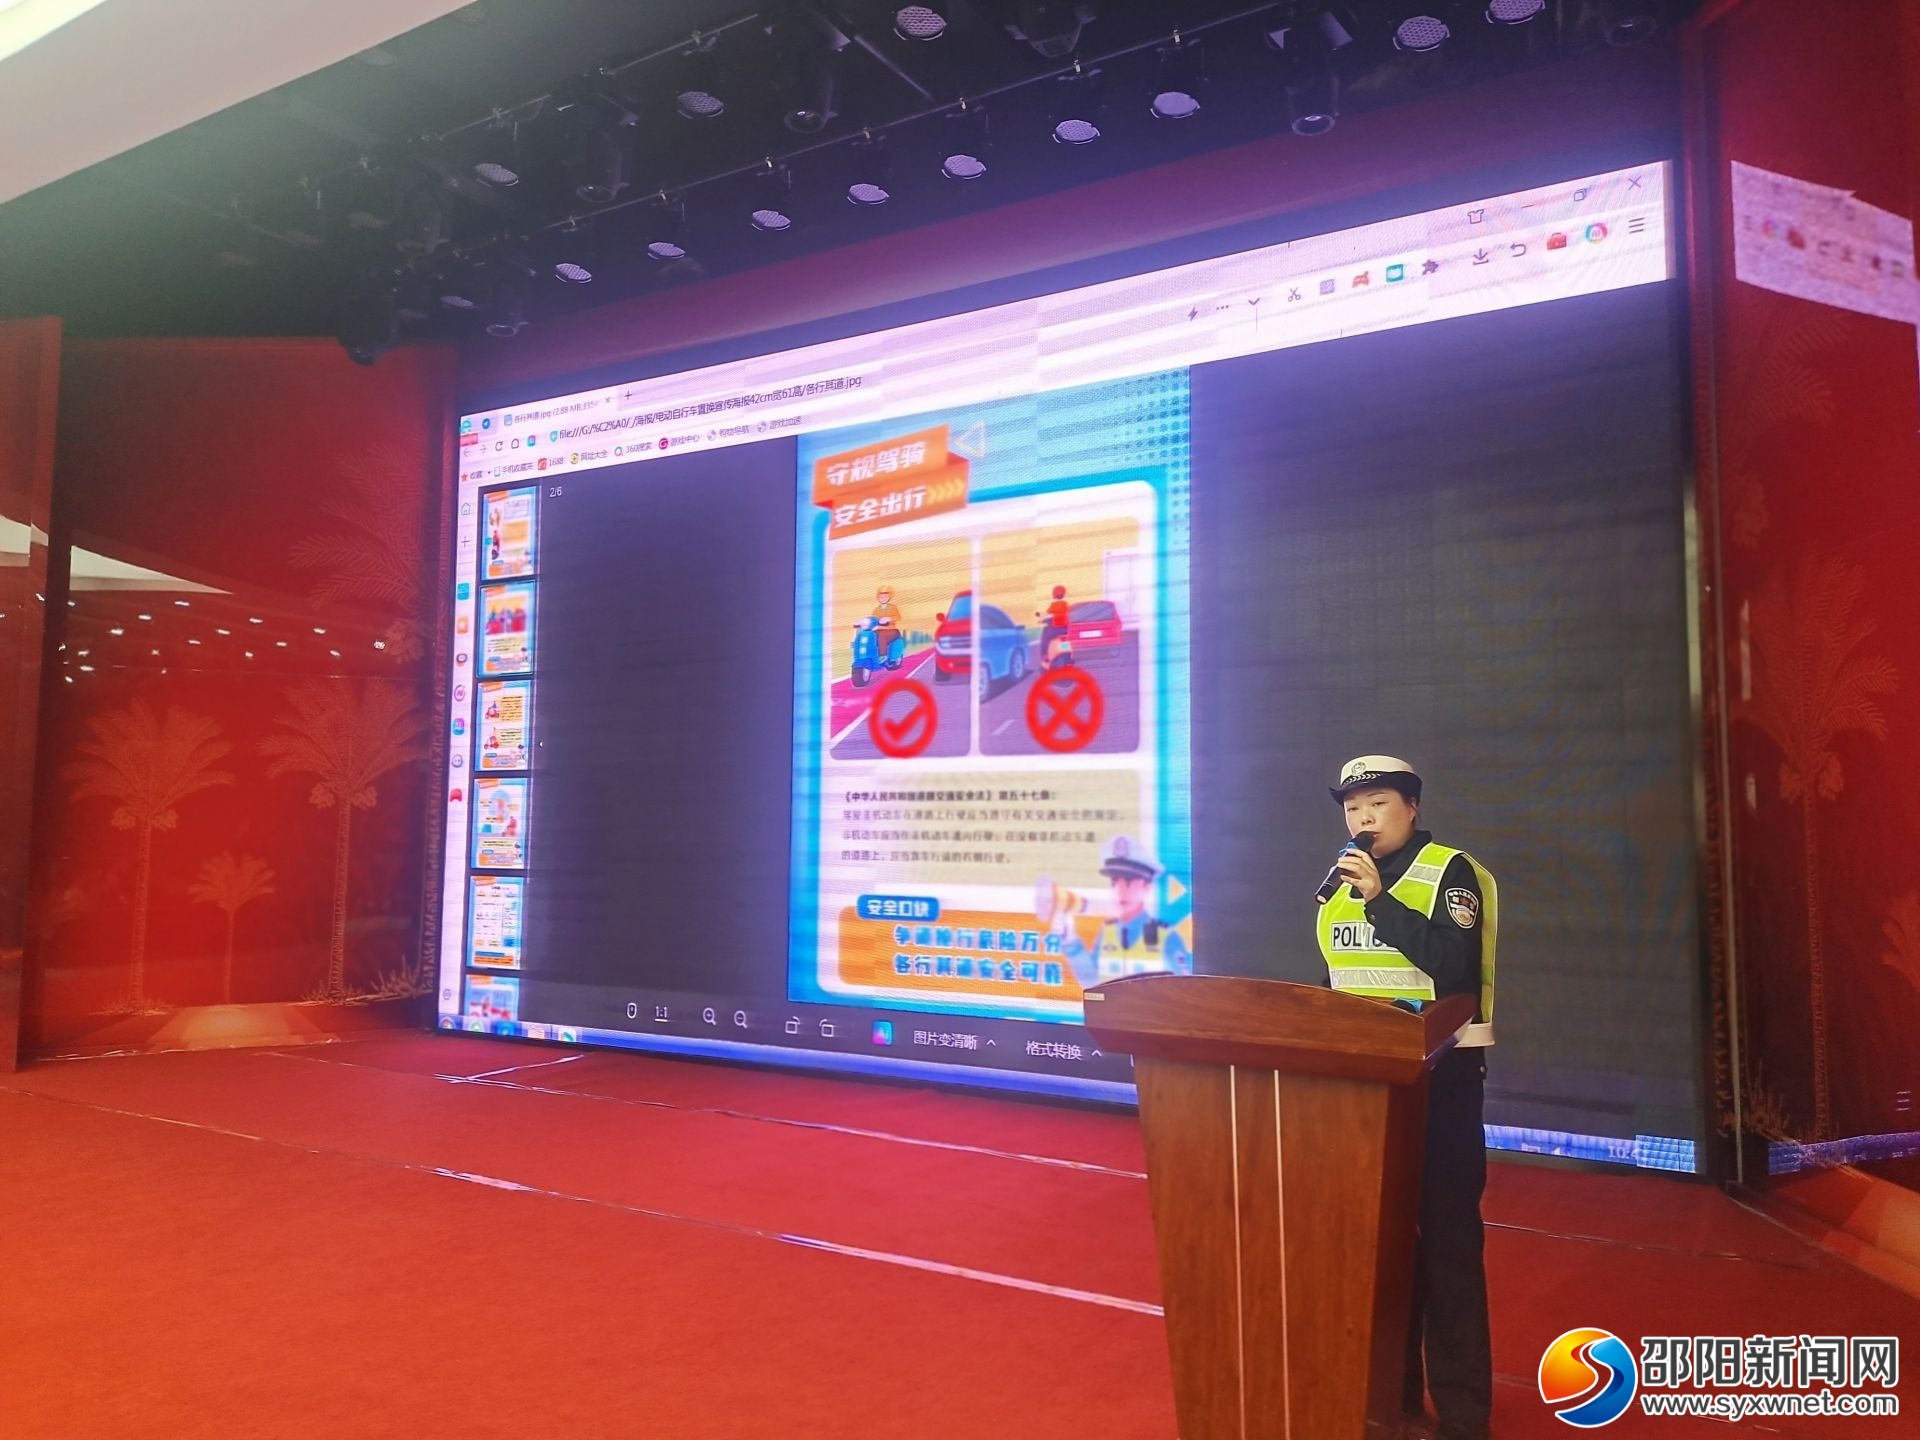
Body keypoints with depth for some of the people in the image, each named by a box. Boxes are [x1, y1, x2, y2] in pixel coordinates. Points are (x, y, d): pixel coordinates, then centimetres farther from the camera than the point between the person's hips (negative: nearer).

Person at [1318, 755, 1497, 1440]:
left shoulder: (1450, 871, -8)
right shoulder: (1341, 884, 11)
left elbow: (1455, 964, -23)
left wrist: (1378, 899, -25)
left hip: (1439, 1075, -6)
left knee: (1446, 1234, 1)